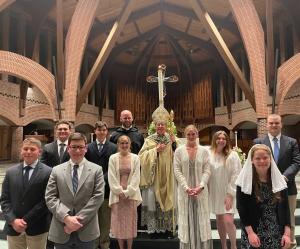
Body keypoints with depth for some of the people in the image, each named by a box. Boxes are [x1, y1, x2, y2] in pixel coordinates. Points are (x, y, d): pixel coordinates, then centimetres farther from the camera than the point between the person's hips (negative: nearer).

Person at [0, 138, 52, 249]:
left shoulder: (48, 172, -9)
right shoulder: (11, 172, 5)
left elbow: (46, 201, -11)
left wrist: (26, 221, -12)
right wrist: (13, 220, -8)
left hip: (37, 228, -3)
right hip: (13, 227, 3)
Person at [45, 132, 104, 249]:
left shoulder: (96, 170, -1)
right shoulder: (56, 170, 4)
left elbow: (98, 197, -8)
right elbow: (50, 198, -2)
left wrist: (79, 219, -14)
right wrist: (66, 217, -15)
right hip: (61, 231, 1)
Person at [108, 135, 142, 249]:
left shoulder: (135, 158, 1)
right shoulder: (113, 158, 0)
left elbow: (136, 177, -2)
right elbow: (112, 178, -3)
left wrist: (127, 192, -9)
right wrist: (120, 191, -9)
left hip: (131, 194, 0)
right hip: (117, 194, 0)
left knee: (130, 221, 6)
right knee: (119, 221, 6)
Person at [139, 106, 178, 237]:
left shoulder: (171, 138, 7)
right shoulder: (149, 140, 0)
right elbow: (142, 156, -7)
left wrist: (174, 144, -13)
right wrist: (156, 150, -15)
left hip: (167, 177, 2)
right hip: (154, 176, -2)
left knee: (168, 199, 8)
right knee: (153, 200, 0)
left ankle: (167, 227, 22)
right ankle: (153, 228, 14)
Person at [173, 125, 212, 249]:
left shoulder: (204, 151, 3)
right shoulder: (179, 150, 1)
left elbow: (207, 170, -1)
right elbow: (177, 170, -4)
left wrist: (201, 186, -14)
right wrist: (186, 187, -13)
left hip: (201, 190, 1)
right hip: (184, 190, 0)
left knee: (201, 219, 8)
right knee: (186, 219, 7)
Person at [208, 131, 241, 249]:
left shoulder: (232, 155, -9)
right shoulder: (209, 154, -3)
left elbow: (236, 176, -10)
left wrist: (230, 194, -13)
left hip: (228, 193, -3)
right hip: (215, 192, 3)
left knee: (228, 221, -8)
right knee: (219, 220, 13)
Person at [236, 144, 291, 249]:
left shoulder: (278, 179, 1)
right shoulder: (245, 181, -9)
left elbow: (285, 207, 3)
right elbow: (241, 208, -9)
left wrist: (287, 233, -3)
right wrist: (250, 232, -14)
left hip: (276, 233, 3)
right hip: (253, 232, -3)